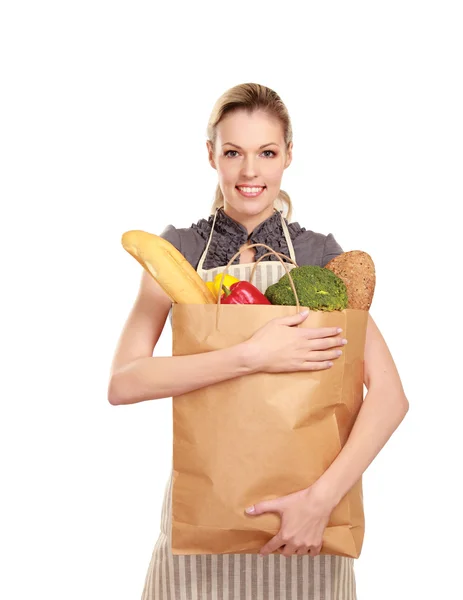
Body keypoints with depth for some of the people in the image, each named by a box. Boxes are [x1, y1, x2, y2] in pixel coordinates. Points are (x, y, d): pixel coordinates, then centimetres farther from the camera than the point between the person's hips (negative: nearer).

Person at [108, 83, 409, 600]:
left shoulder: (320, 255, -4)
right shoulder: (179, 249, -3)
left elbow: (390, 394, -12)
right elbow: (122, 383, -16)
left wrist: (321, 497, -23)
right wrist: (252, 356, -24)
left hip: (300, 505, 0)